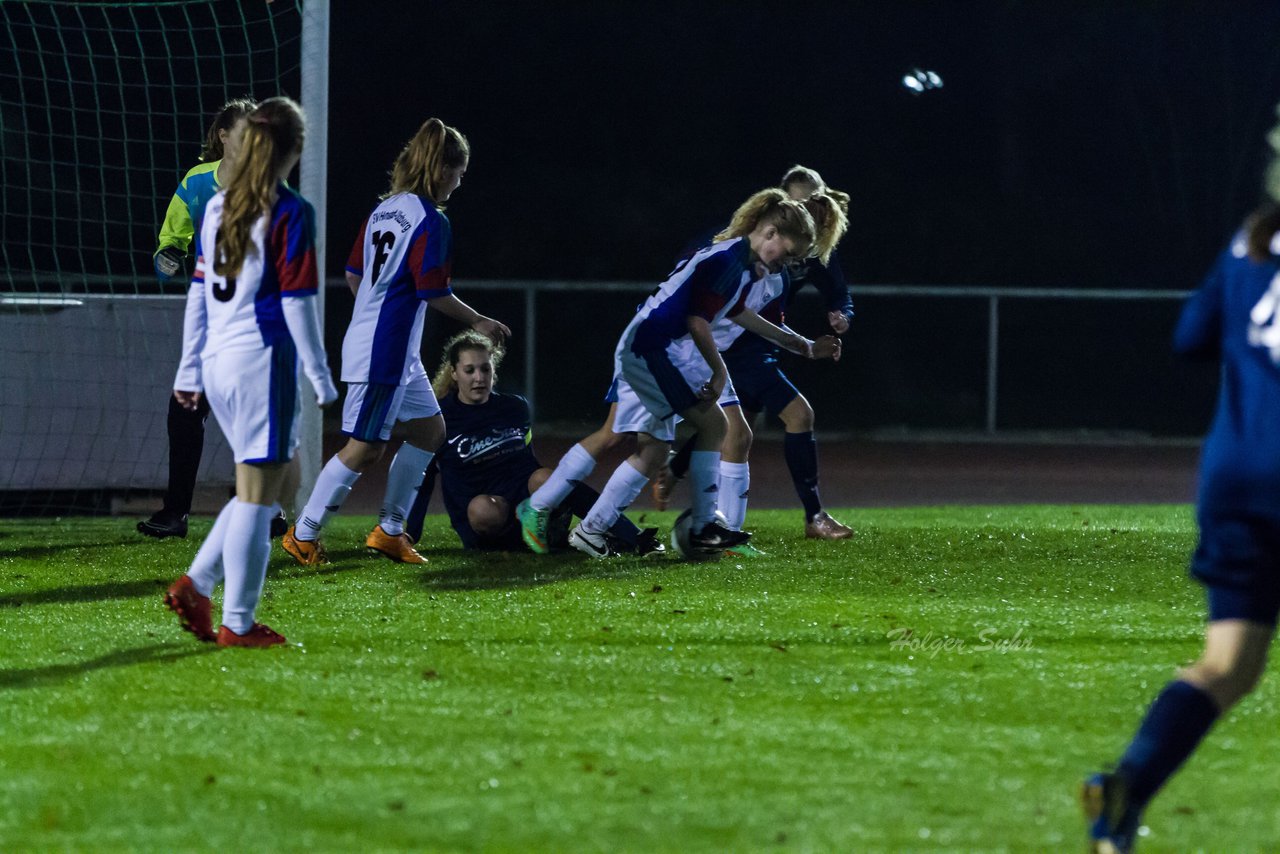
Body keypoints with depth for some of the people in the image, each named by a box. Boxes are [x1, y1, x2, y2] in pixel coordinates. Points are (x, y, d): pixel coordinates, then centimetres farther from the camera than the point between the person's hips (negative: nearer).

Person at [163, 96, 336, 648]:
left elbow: (199, 292, 13)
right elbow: (297, 303, -12)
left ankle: (196, 586, 10)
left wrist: (189, 370, 18)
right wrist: (321, 378, -6)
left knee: (284, 478, 18)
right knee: (258, 492, -1)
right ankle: (237, 623, 0)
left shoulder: (218, 207, 9)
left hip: (218, 361, 7)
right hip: (263, 359, -7)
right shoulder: (290, 214, -11)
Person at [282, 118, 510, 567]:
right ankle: (304, 534, 0)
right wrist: (478, 322, -4)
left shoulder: (384, 210, 11)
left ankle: (389, 530, 19)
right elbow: (433, 291, -17)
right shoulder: (430, 221, -14)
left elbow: (354, 274, 15)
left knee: (430, 429, 17)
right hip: (386, 351, -10)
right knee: (365, 446, -5)